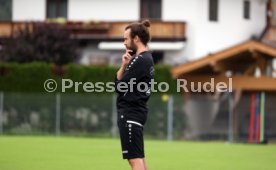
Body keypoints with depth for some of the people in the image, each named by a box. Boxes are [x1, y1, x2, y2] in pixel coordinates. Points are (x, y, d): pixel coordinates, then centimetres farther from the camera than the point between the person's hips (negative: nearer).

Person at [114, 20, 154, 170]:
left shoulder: (140, 60, -16)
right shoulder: (146, 58, 15)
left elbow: (119, 87, -14)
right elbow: (118, 82, 14)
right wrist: (124, 66, -5)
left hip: (130, 112, -11)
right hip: (136, 111, 11)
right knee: (138, 158, 14)